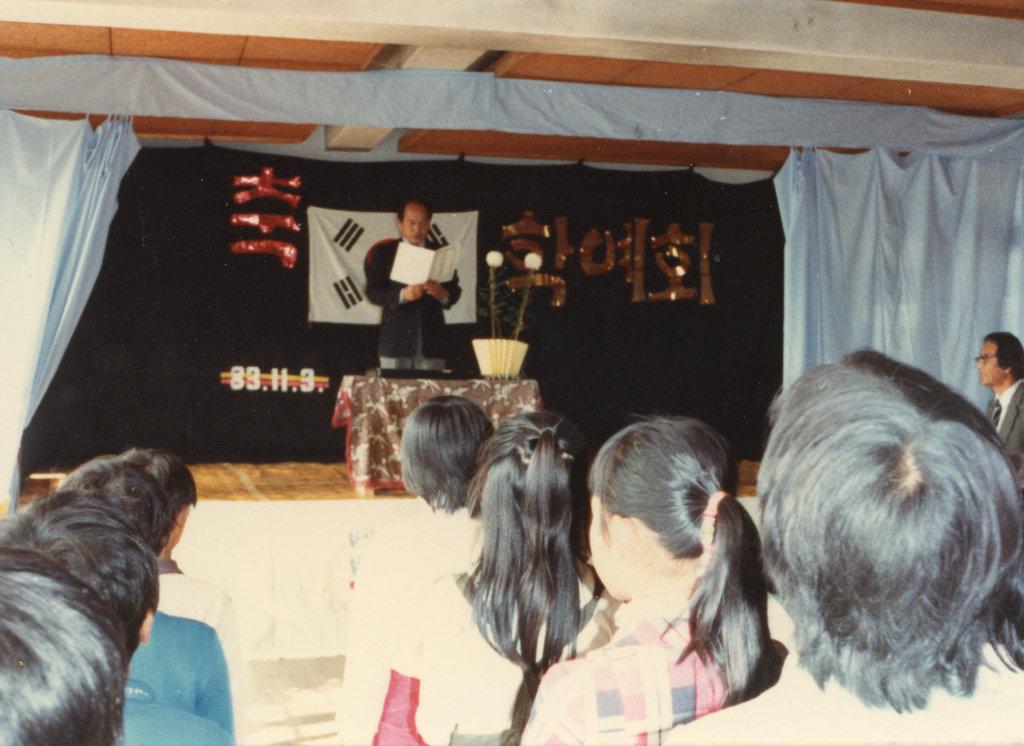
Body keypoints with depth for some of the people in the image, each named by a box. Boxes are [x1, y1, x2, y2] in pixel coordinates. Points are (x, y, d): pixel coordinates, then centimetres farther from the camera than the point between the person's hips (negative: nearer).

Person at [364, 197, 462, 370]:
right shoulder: (382, 252, 7)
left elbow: (455, 292, 8)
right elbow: (373, 292, -2)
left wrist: (442, 294, -16)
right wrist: (402, 295, -20)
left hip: (431, 343, 2)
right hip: (396, 342, -2)